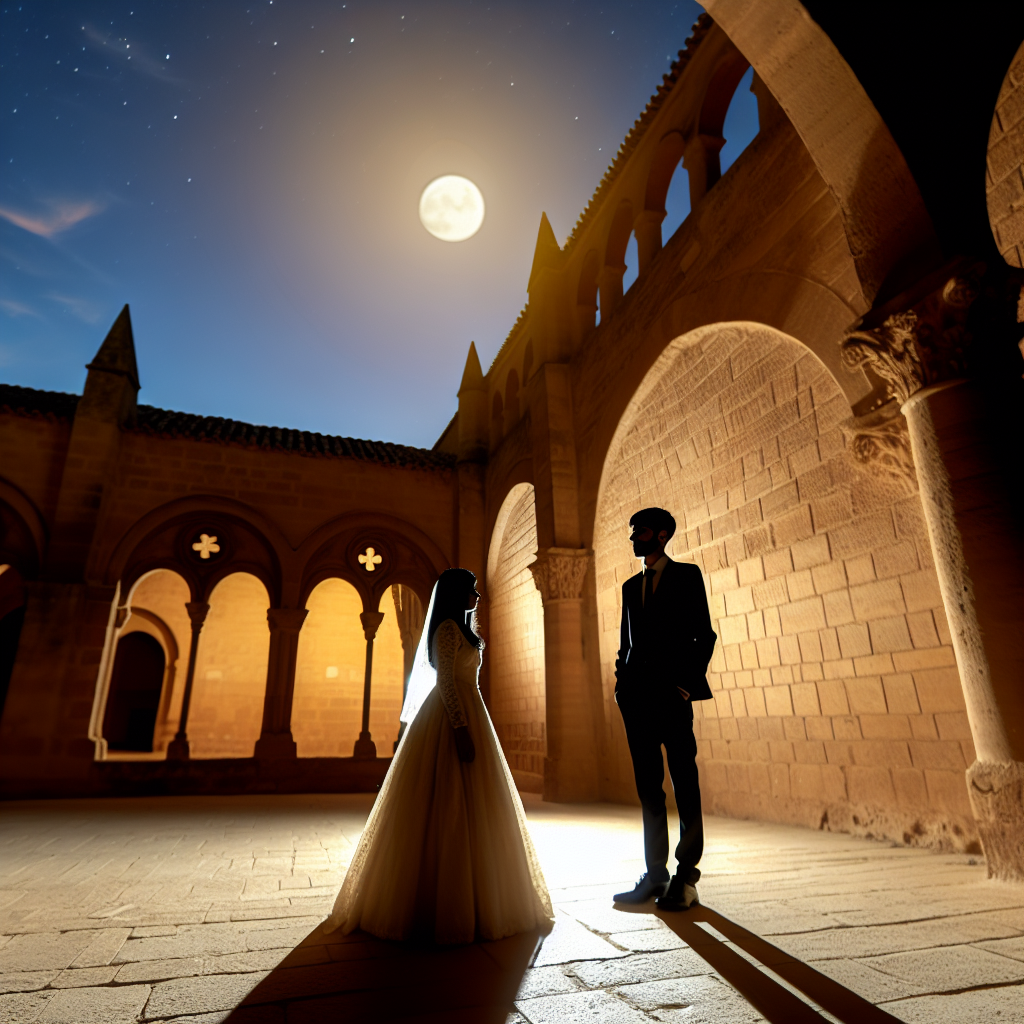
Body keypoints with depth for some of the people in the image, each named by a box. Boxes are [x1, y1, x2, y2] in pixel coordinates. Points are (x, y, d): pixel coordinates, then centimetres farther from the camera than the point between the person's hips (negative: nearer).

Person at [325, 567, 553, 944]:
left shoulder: (457, 629, 19)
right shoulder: (448, 627, -12)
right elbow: (445, 682, -20)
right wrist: (461, 730, -25)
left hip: (464, 717, 10)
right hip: (454, 720, -10)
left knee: (462, 809, 15)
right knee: (451, 808, -5)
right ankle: (449, 905, 3)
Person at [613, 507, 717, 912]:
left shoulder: (687, 575, 3)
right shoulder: (630, 585, 18)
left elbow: (704, 635, -3)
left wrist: (688, 684, -10)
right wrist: (622, 685, 8)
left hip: (672, 694, -5)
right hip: (637, 696, 5)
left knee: (684, 784, 1)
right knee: (648, 787, 9)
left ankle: (685, 877, 10)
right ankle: (655, 874, 18)